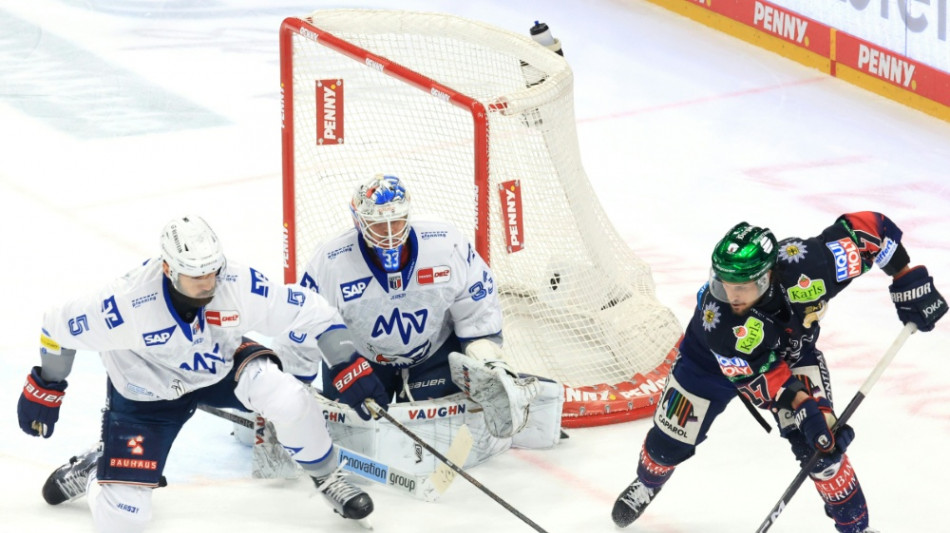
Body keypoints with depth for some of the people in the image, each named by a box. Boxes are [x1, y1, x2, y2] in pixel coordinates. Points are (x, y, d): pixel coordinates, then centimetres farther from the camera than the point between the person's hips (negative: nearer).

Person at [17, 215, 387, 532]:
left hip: (221, 364, 2)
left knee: (287, 398, -29)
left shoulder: (240, 286, -30)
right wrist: (44, 389, -7)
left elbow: (312, 315, -19)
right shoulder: (130, 301, -35)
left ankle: (327, 479, -1)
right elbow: (60, 327, -19)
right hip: (146, 395, -2)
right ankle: (95, 468, 28)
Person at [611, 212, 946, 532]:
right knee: (671, 439, 11)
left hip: (792, 350, 1)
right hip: (714, 360, -1)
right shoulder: (716, 319, -42)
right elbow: (759, 375, -32)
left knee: (820, 441, -15)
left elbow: (865, 226, -32)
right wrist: (803, 408, -42)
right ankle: (648, 482, 46)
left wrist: (908, 281, -29)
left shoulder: (801, 267, -43)